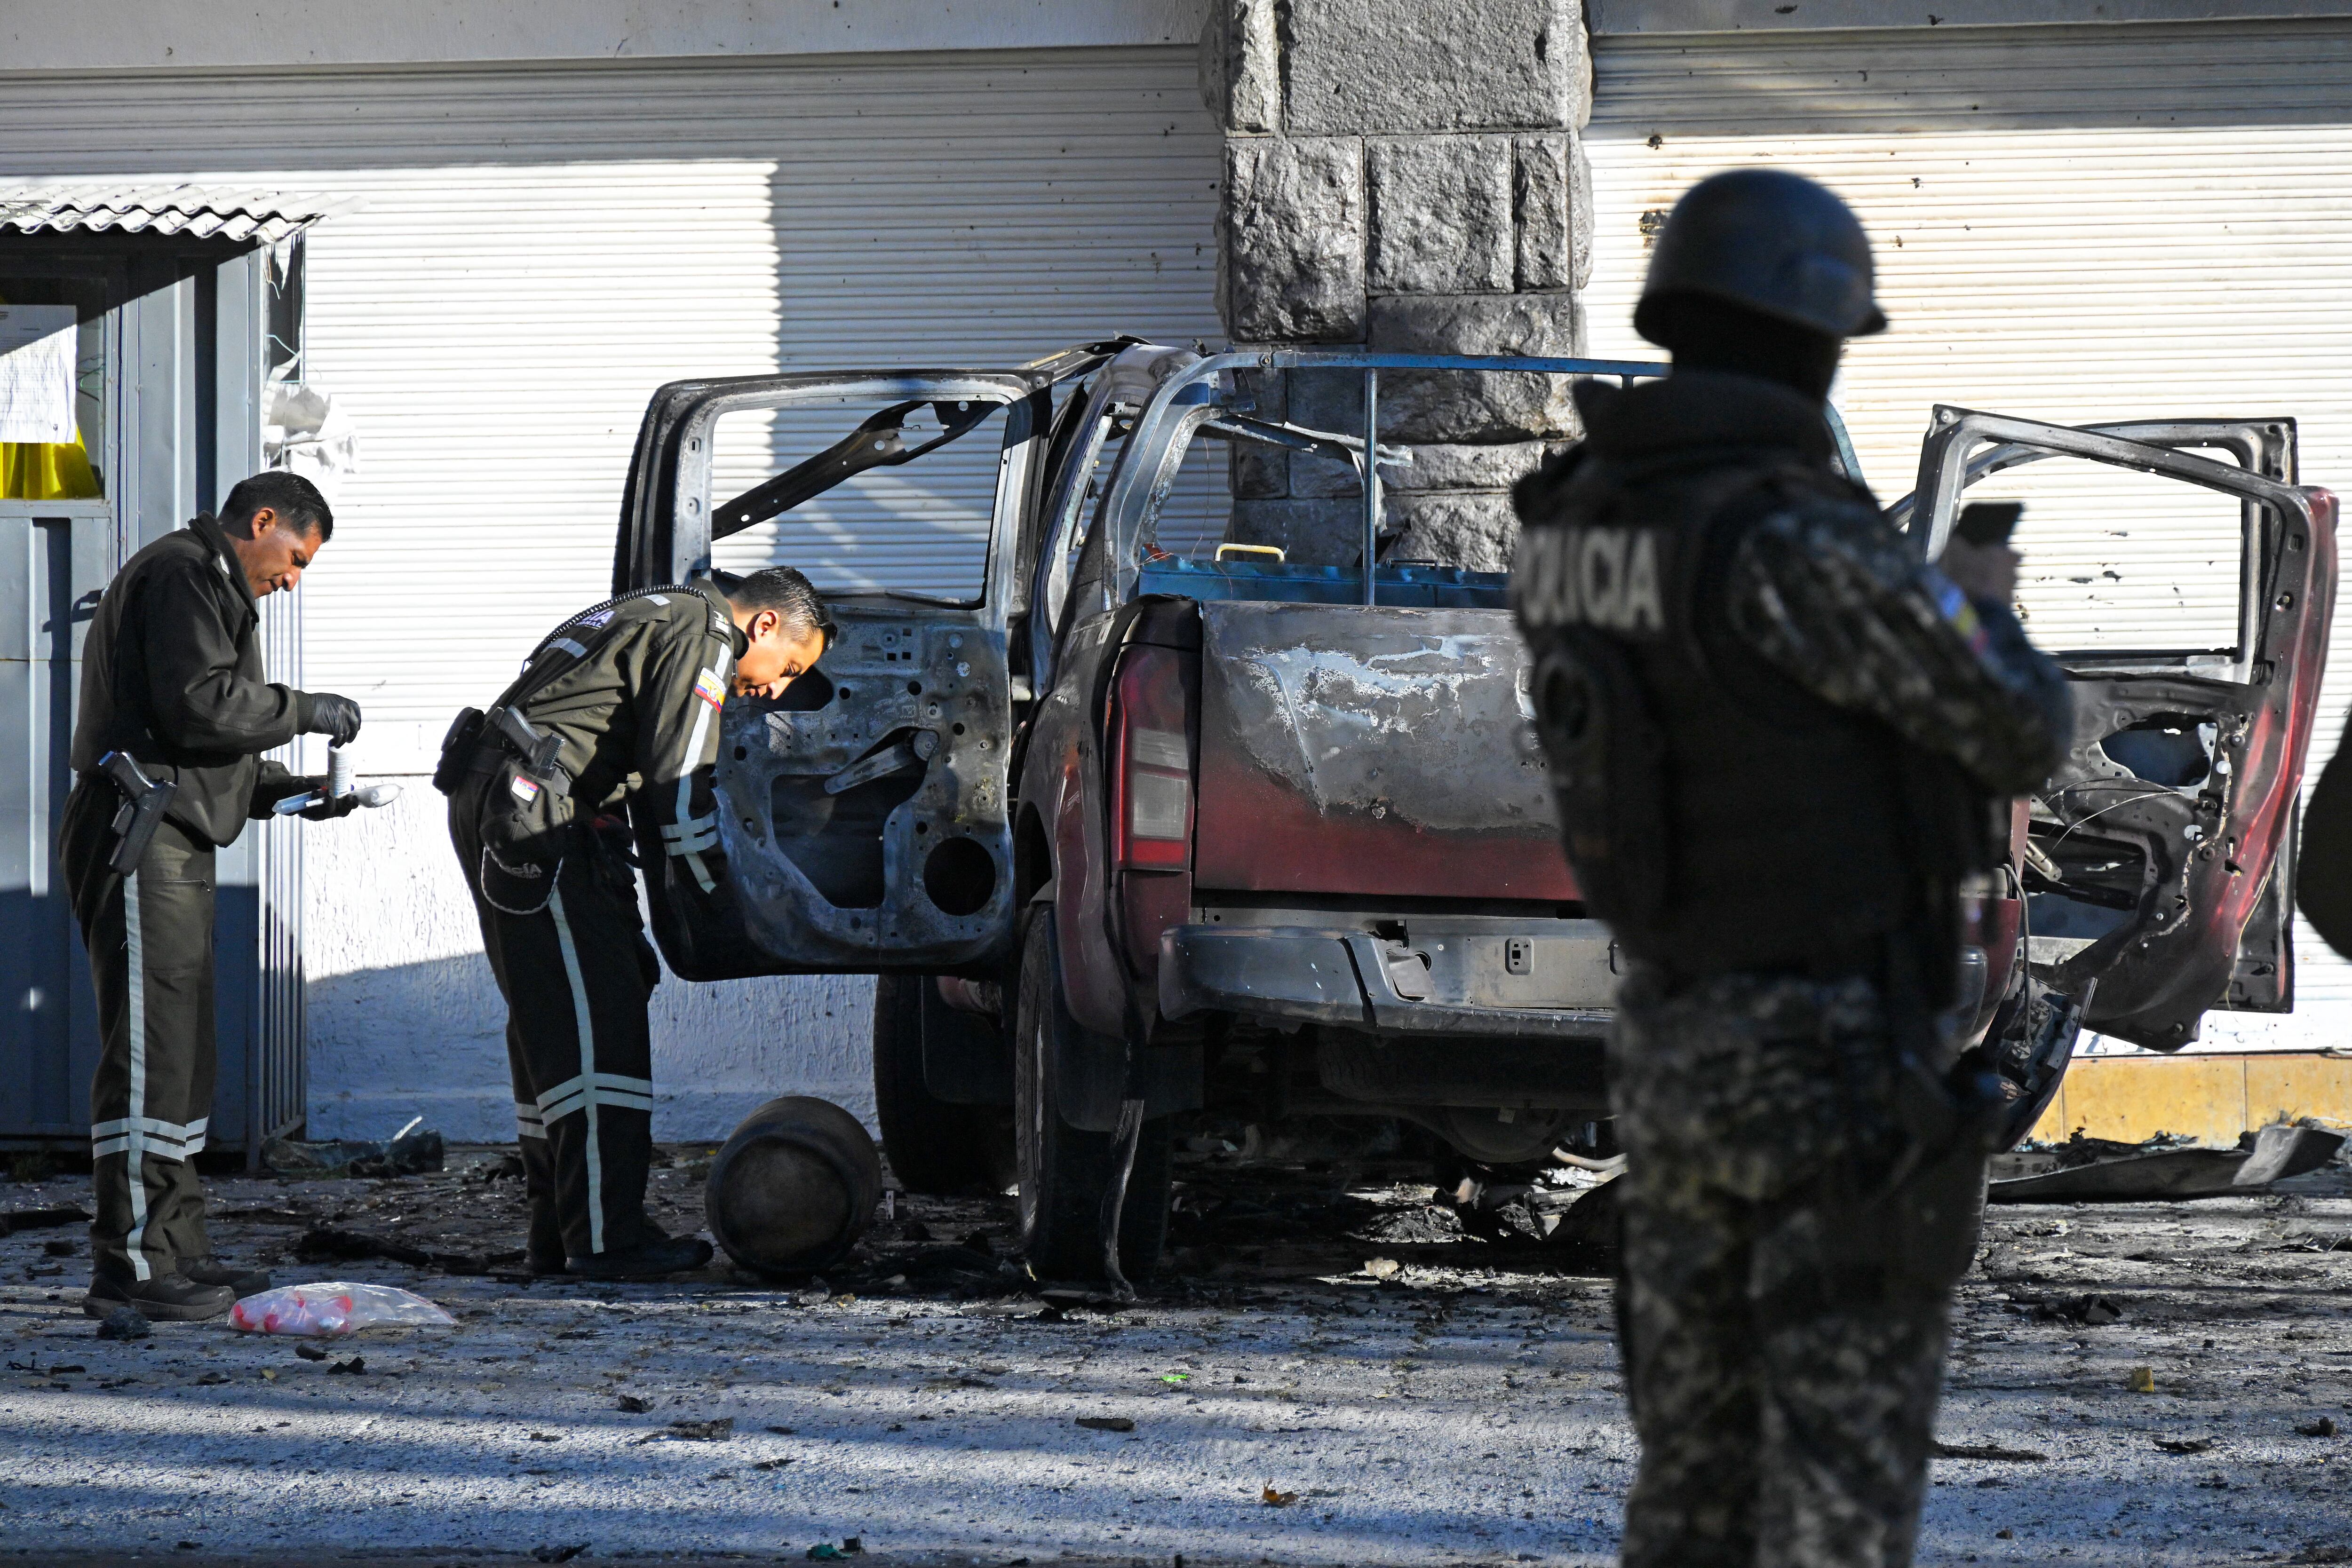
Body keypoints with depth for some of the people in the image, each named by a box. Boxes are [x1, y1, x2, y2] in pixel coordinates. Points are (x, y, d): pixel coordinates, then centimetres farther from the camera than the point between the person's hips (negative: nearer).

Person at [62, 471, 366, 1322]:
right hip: (140, 838, -11)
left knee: (183, 1051, 12)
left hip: (174, 845, 11)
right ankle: (131, 1261, -14)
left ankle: (176, 1249, 16)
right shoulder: (181, 574, -7)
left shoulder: (209, 588, 27)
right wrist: (303, 711, -8)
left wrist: (293, 791, 15)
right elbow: (196, 705, -19)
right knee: (151, 1047, -13)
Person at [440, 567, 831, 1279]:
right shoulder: (703, 637, -7)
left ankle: (557, 1233, 18)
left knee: (552, 1019, 14)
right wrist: (719, 894, -5)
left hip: (487, 801, 11)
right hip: (531, 816, -11)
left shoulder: (657, 615, 25)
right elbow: (679, 785, -14)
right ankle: (605, 1239, -12)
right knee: (595, 1016, -10)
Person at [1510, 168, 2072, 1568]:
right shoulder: (1795, 541, -22)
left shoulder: (1578, 520, 5)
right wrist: (1980, 612, 9)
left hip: (1673, 1035, 8)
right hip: (1837, 1056, -8)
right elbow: (2019, 737, -14)